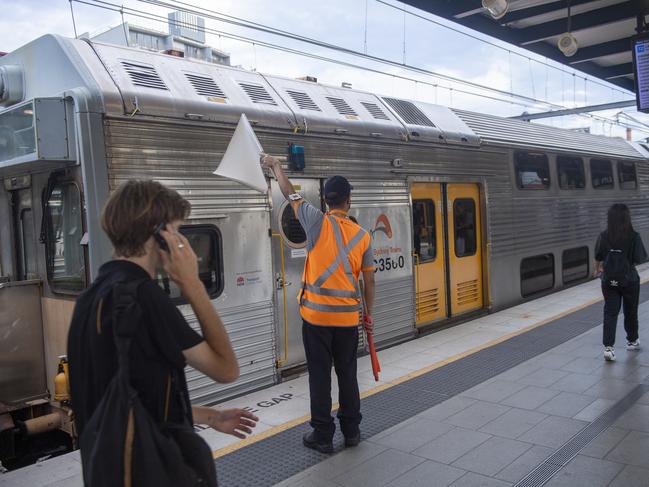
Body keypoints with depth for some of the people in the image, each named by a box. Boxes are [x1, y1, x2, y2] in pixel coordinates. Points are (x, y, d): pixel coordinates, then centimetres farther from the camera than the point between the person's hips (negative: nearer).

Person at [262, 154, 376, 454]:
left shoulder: (318, 222, -7)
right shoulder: (363, 236, 1)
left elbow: (290, 194, 6)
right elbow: (369, 281, 5)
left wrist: (275, 165, 21)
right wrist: (369, 315, 16)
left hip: (316, 315, -3)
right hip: (348, 317, 3)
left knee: (320, 376, 6)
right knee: (347, 375, 15)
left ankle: (323, 436, 15)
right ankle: (351, 431, 26)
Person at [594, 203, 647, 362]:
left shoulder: (603, 236, -8)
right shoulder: (634, 237, -15)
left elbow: (598, 258, 4)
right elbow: (640, 259, -12)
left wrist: (597, 269, 25)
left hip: (609, 280, 1)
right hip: (629, 280, -1)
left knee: (610, 313, 4)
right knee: (630, 311, 18)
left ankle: (608, 347, -7)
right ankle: (632, 341, 37)